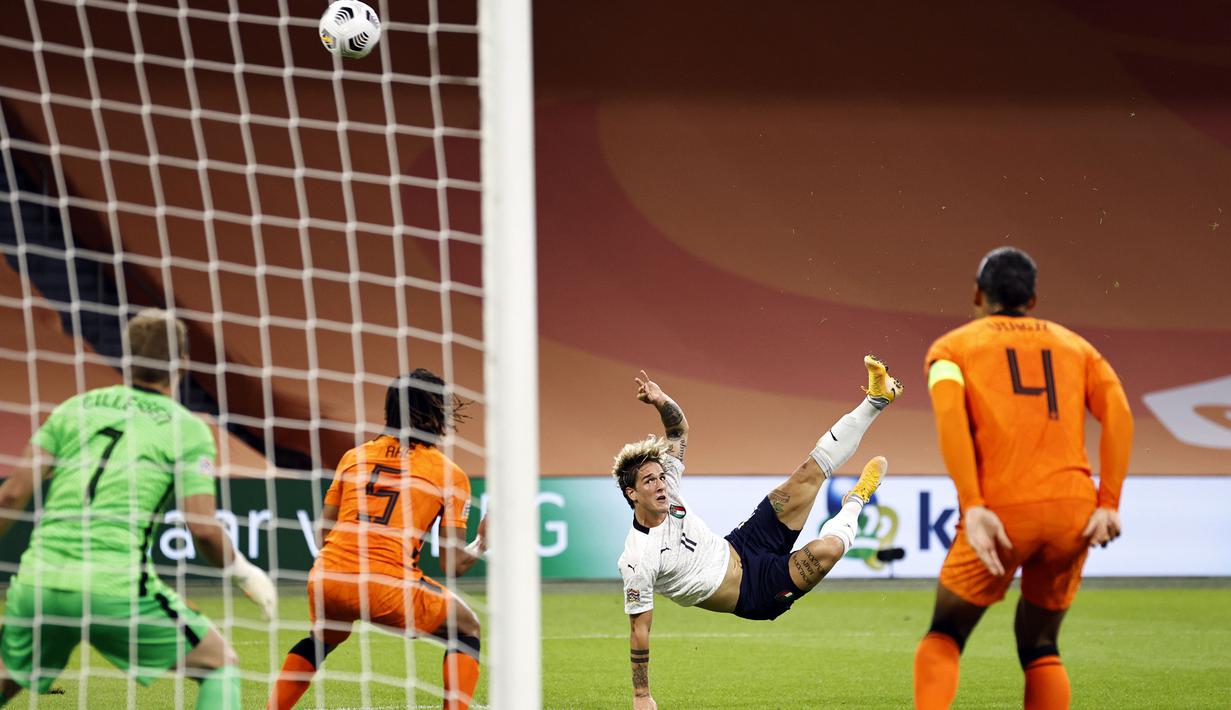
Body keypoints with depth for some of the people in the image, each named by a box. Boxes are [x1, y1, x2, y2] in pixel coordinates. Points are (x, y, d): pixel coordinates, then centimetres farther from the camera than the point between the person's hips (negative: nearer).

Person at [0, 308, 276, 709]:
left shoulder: (74, 409, 15)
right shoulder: (187, 430, 5)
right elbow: (202, 528, -3)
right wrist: (245, 574, 13)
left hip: (39, 582, 4)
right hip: (116, 587, -4)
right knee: (221, 666, 13)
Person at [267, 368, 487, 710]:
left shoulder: (354, 456, 16)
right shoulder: (449, 474, 6)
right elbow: (454, 564, 4)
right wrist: (481, 544, 24)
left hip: (326, 577, 4)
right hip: (388, 586, -4)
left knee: (322, 638, 36)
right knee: (466, 628, 19)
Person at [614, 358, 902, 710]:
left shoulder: (666, 493, -6)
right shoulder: (638, 560, -26)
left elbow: (679, 431, 4)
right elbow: (639, 629, -21)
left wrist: (660, 401, -17)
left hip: (742, 547, 7)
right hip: (753, 595, -7)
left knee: (811, 471, -2)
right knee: (826, 548, -29)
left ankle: (876, 399, 15)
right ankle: (854, 503, 7)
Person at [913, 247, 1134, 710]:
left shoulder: (952, 346, 13)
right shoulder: (1074, 345, 22)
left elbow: (950, 414, -8)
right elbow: (1118, 415, 6)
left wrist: (973, 507, -14)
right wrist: (1108, 504, -1)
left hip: (1000, 511, -3)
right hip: (1073, 510, 3)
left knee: (944, 637, 13)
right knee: (1039, 648, 20)